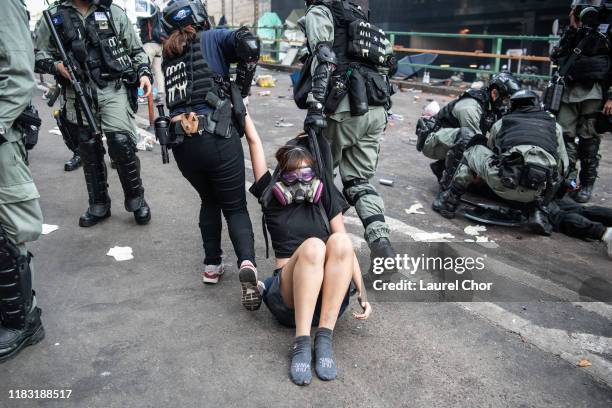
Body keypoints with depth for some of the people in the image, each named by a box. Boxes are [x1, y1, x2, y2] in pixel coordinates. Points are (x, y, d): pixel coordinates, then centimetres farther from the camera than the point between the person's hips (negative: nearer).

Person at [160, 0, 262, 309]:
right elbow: (249, 42, -9)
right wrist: (241, 89, 1)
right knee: (235, 206, 7)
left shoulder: (168, 57, 22)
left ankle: (212, 265, 25)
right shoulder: (210, 39, 9)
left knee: (209, 201, 26)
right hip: (217, 138, -4)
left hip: (181, 144, 4)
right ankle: (247, 263, -17)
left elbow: (176, 102, 15)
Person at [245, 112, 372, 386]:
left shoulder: (325, 199, 11)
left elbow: (346, 248, 4)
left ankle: (324, 338, -29)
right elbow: (255, 142, 9)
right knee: (313, 246, -32)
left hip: (331, 294, 2)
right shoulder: (272, 197, 9)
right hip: (288, 297, -1)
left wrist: (362, 291, -7)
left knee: (339, 241, -29)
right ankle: (301, 343, -32)